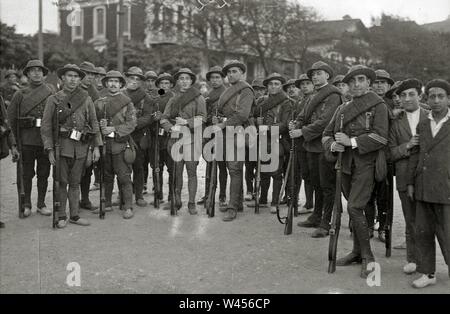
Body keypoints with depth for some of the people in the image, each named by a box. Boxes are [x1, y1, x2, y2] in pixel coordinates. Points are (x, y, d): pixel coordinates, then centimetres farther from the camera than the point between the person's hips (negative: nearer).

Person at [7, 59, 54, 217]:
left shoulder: (51, 93, 6)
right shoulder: (20, 94, 5)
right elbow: (11, 117, 7)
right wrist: (16, 139, 2)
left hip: (46, 140, 1)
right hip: (27, 141, 0)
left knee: (43, 174, 7)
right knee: (27, 173, 5)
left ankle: (41, 204, 18)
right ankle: (26, 205, 15)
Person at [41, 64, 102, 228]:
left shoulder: (86, 99, 9)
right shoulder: (54, 99, 4)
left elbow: (94, 123, 11)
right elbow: (46, 126, 1)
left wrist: (96, 147, 3)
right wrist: (50, 150, -8)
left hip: (81, 147, 2)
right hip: (62, 146, -2)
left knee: (75, 183, 9)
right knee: (62, 182, 1)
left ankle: (75, 215, 17)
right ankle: (61, 217, 11)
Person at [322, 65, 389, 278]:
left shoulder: (378, 106, -3)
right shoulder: (342, 109, 15)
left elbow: (380, 138, -15)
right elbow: (327, 134, 16)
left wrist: (351, 142, -15)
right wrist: (332, 145, -7)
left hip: (366, 165, -6)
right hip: (346, 164, 6)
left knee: (355, 208, -15)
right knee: (354, 209, 13)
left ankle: (368, 257, -3)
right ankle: (358, 252, 26)